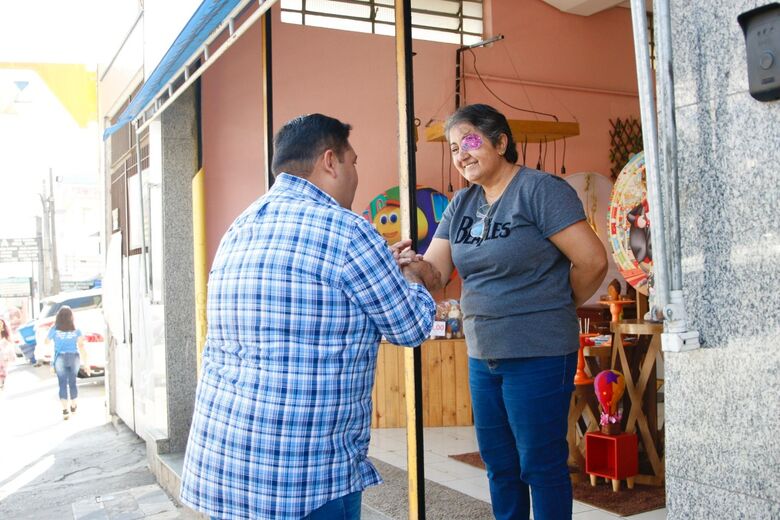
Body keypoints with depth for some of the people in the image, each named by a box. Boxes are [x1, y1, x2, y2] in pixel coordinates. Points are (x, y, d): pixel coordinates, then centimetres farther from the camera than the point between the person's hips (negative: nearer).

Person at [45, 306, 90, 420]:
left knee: (63, 384, 1)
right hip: (74, 358, 2)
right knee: (72, 382, 17)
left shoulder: (55, 329, -6)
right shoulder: (76, 329, -3)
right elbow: (81, 346, -6)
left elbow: (47, 341, 10)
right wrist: (85, 363, -4)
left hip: (60, 358, -2)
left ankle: (65, 410, -7)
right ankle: (73, 406, 30)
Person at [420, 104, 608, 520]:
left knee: (540, 465, 4)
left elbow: (592, 261, -15)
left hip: (538, 355, -7)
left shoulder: (540, 190, -11)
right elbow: (435, 271, 2)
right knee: (498, 464, 17)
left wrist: (560, 307, -1)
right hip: (482, 355, 7)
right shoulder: (462, 204, 10)